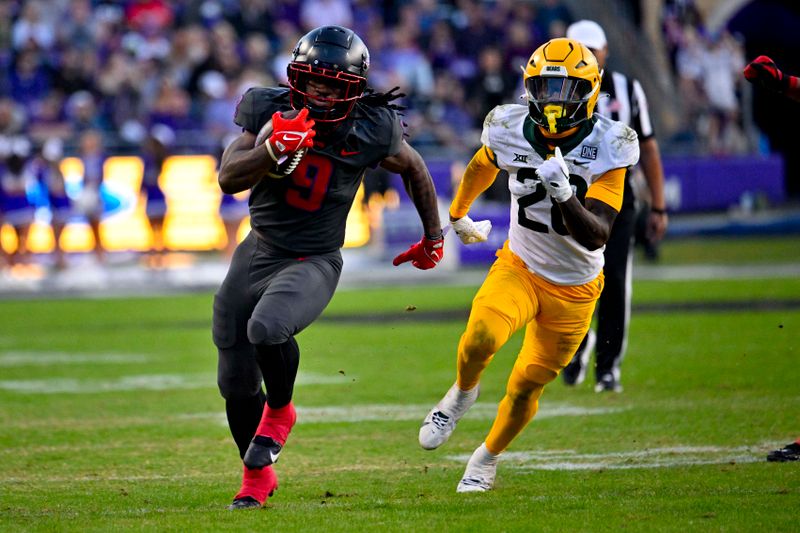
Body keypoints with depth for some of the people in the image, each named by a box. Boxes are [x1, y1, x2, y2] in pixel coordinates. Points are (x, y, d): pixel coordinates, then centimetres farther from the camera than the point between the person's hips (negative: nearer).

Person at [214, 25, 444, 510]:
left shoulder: (370, 131, -12)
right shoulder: (269, 110, -10)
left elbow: (414, 169, 8)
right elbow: (228, 179, -16)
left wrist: (434, 236, 19)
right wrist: (274, 150, -33)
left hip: (313, 263, -3)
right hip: (257, 253, 3)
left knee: (267, 328, -34)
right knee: (237, 385, 8)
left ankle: (280, 411, -3)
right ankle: (257, 477, 34)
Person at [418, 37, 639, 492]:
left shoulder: (606, 149, -22)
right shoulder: (511, 130, -13)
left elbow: (596, 236, -30)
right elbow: (482, 167, 13)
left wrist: (565, 196, -48)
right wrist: (458, 215, 29)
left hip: (573, 289, -1)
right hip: (519, 267, 1)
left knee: (526, 388, 7)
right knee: (481, 337, -29)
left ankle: (487, 458, 36)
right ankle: (463, 392, 5)